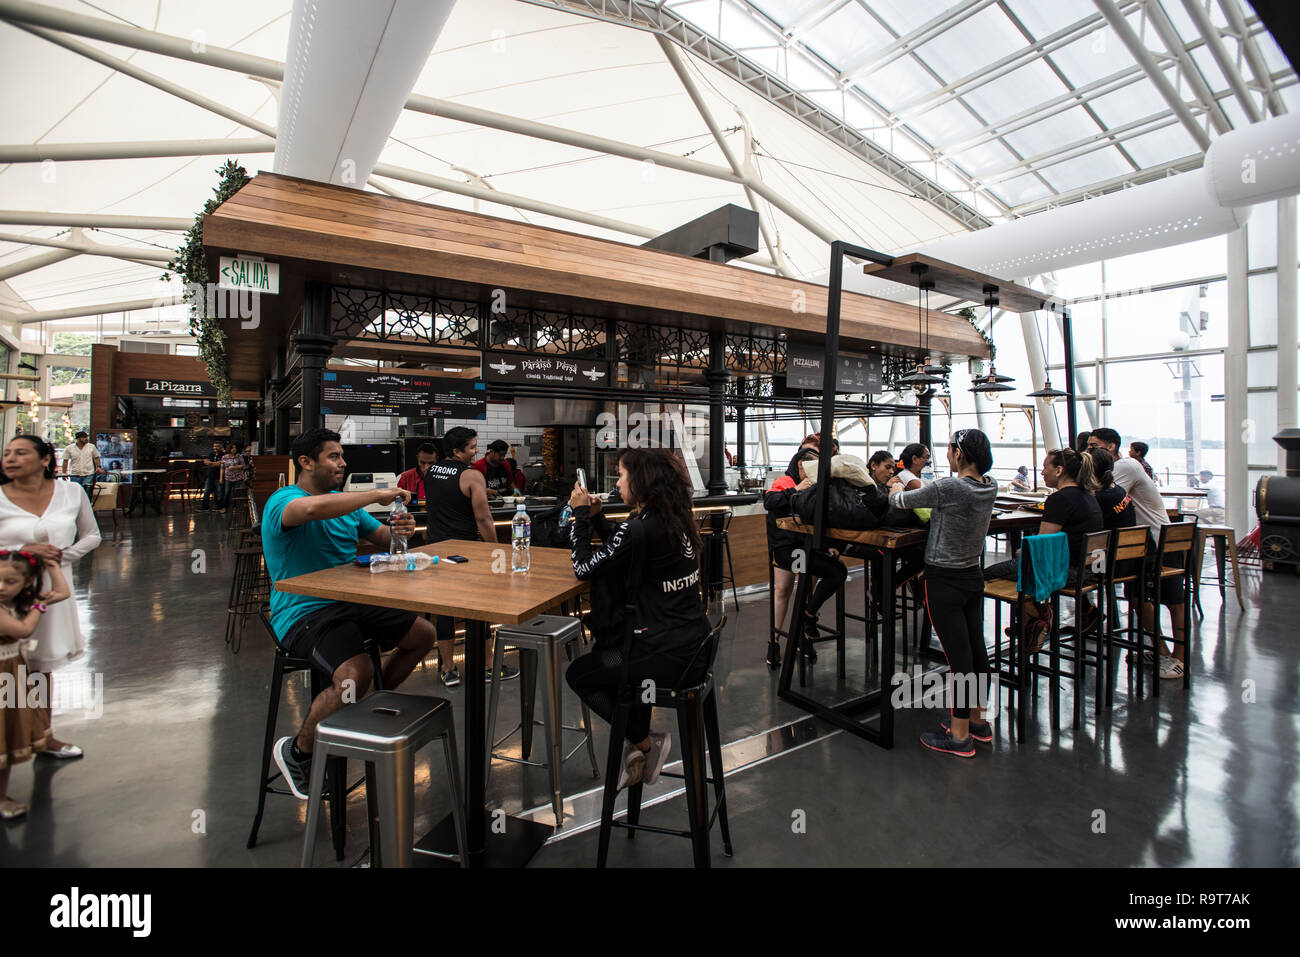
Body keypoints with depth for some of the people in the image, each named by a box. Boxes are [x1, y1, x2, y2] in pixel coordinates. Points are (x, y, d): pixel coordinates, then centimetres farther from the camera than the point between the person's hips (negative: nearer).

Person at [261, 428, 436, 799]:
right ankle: (297, 750, -2)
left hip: (351, 603, 8)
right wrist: (377, 495, -32)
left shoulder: (344, 501, 13)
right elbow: (314, 508, -38)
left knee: (423, 634, 5)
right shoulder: (282, 501, -13)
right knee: (356, 674, -32)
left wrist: (397, 529, -8)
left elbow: (379, 535, 17)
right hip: (303, 613, -8)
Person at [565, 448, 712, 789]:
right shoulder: (672, 518, 6)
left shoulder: (640, 528, -21)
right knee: (606, 658, 31)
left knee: (578, 674, 11)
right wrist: (595, 518, 10)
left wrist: (581, 515, -4)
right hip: (694, 645, 9)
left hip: (669, 656, -9)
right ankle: (639, 746, 35)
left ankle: (644, 744, 18)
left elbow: (585, 567, -14)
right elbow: (619, 549, 19)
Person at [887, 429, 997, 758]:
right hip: (974, 576, 8)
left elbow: (900, 500, -9)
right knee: (976, 647, 16)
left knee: (958, 654, -1)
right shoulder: (990, 487, 0)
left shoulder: (948, 488, -22)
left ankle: (960, 736, 11)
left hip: (944, 580, -8)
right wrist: (910, 486, 20)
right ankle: (977, 720, 32)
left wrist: (897, 491, 14)